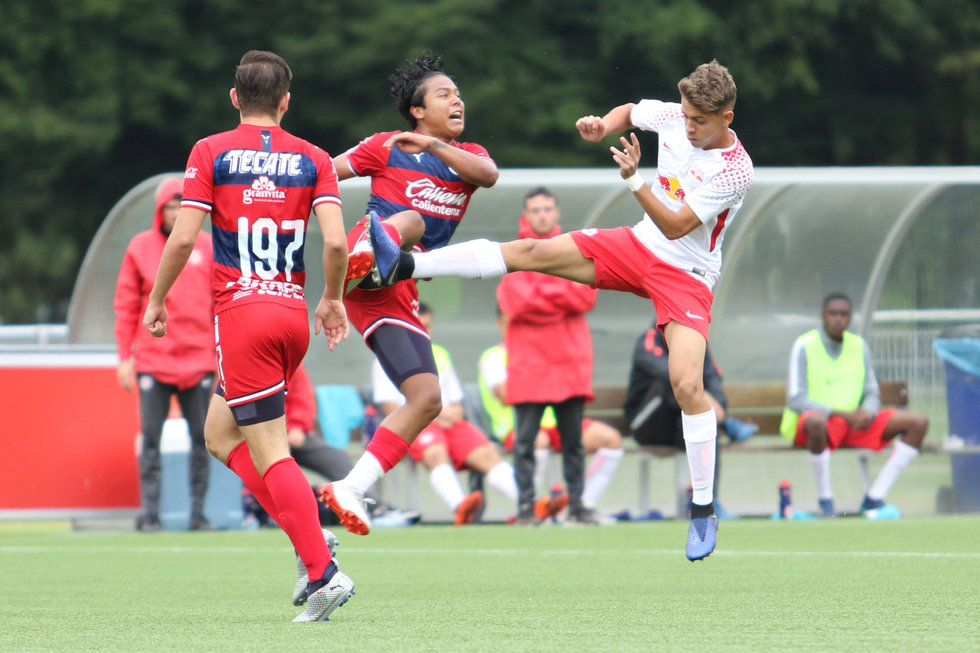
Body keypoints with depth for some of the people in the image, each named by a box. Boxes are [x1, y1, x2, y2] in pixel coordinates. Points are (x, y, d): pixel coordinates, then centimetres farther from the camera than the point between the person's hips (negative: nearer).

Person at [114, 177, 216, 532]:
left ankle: (198, 512, 6)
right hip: (153, 362, -1)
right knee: (150, 437, -4)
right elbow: (126, 306, 5)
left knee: (201, 438, 1)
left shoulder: (207, 247, 7)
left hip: (198, 360, 1)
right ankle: (149, 512, -2)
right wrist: (125, 357, 0)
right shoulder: (140, 247, 4)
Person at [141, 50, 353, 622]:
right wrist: (332, 299, 13)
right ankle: (310, 532, 8)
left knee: (270, 454, -5)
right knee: (219, 433, 21)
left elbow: (183, 237, -7)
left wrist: (157, 301, 7)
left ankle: (324, 571, -14)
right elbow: (336, 240, -4)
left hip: (242, 312, -5)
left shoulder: (211, 152, -1)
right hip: (293, 313, 5)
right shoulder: (313, 159, 6)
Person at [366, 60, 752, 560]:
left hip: (687, 274, -6)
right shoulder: (673, 116, -5)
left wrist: (634, 181, -36)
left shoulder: (735, 171, -22)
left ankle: (704, 512, -9)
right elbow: (630, 112, 19)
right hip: (639, 244, 6)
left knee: (687, 384, -21)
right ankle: (402, 266, -12)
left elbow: (676, 226, -25)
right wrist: (600, 126, -2)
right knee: (529, 251, -8)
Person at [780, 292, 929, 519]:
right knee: (816, 422, -44)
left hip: (855, 422, 6)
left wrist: (868, 413, -15)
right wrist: (841, 414, -23)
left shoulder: (859, 346, 10)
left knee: (919, 422, -9)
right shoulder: (804, 346, -6)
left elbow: (872, 394, 12)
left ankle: (873, 499, -14)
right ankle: (825, 501, -27)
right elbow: (795, 400, -14)